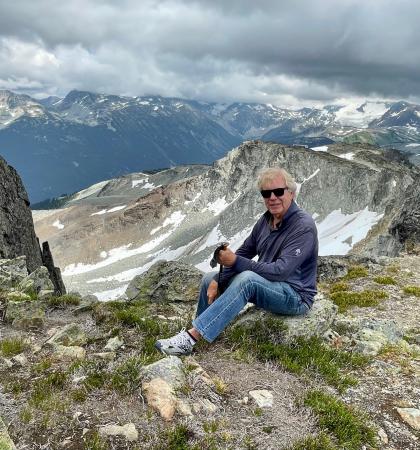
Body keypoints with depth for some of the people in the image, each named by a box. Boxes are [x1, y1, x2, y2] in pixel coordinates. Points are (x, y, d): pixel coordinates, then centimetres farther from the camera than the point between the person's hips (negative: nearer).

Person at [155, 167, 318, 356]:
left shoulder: (303, 226, -22)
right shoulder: (266, 219, 2)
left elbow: (280, 271, -30)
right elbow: (244, 252, 6)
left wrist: (235, 262, -26)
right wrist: (218, 281, -7)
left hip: (295, 296, -8)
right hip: (266, 286, 8)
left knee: (247, 279, -36)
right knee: (209, 279, 5)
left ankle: (191, 338, -34)